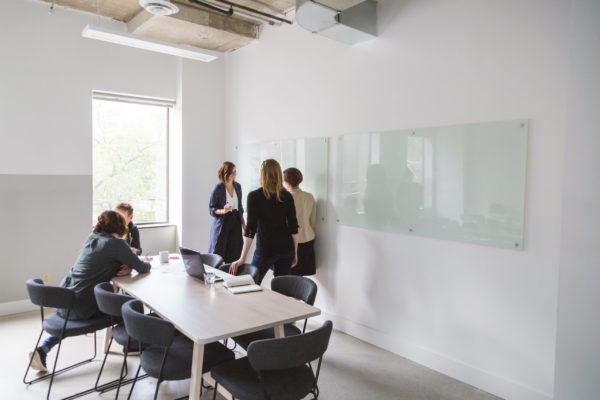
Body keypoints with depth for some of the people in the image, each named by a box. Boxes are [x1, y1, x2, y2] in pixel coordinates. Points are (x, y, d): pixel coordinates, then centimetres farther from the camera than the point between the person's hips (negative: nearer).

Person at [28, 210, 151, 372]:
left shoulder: (91, 238, 11)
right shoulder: (116, 243, -11)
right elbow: (142, 268, -6)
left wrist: (125, 267, 2)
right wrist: (147, 263, 18)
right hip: (81, 306, -7)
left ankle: (42, 349, 25)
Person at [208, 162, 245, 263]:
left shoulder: (238, 186, 6)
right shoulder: (218, 188, -10)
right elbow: (211, 208, -7)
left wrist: (243, 222, 12)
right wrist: (223, 211, -26)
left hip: (235, 222, 5)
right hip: (222, 223, -5)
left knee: (234, 254, 3)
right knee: (218, 254, -3)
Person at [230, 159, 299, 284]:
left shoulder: (254, 196, -8)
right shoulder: (287, 196, 2)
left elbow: (251, 228, -12)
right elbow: (293, 227, 3)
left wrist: (242, 259, -10)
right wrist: (295, 252, 13)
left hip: (265, 250, -4)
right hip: (286, 248, 4)